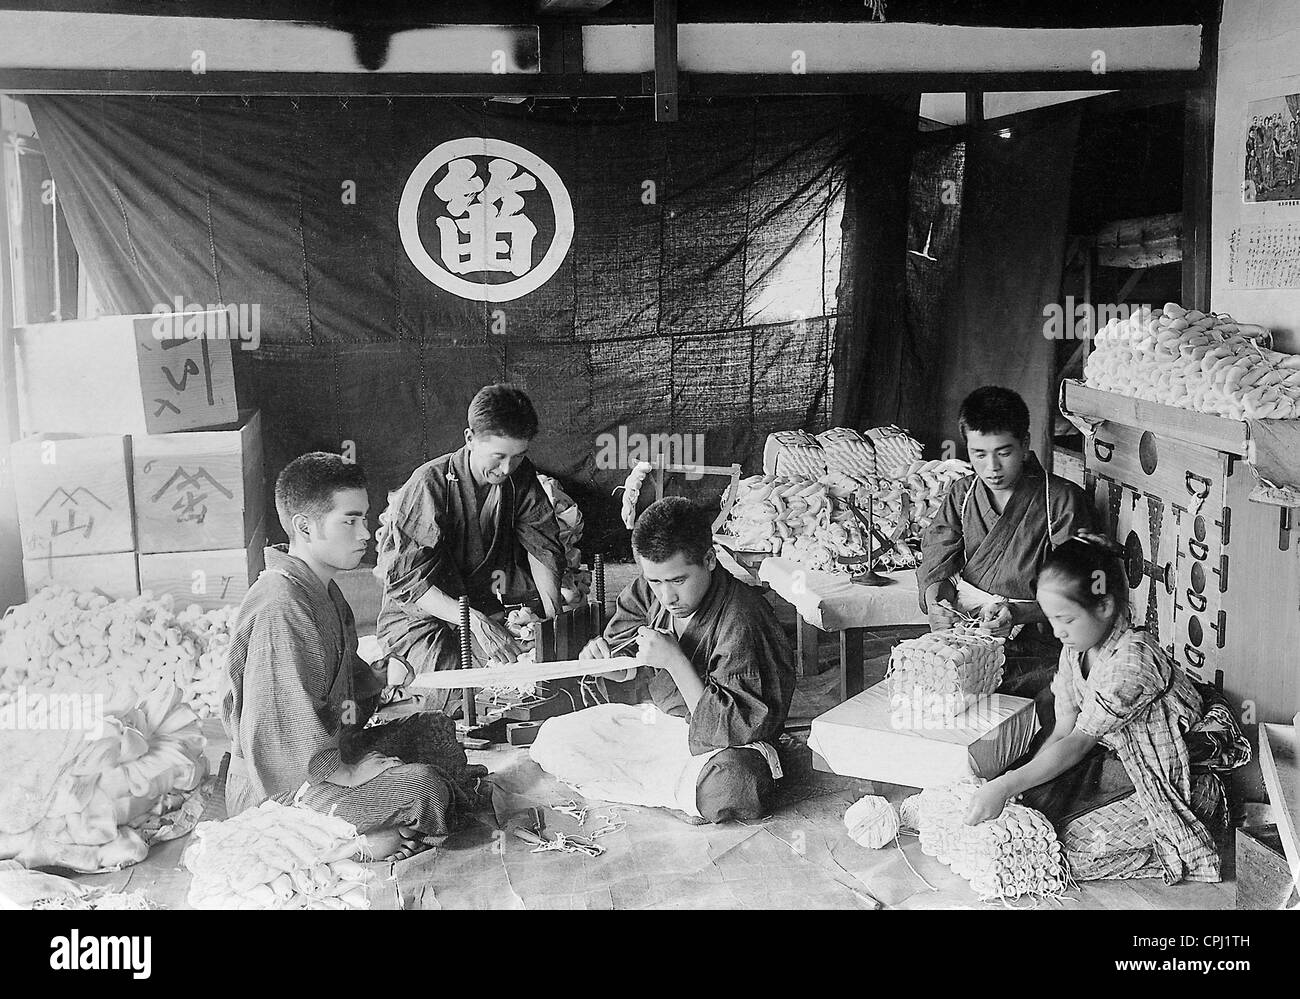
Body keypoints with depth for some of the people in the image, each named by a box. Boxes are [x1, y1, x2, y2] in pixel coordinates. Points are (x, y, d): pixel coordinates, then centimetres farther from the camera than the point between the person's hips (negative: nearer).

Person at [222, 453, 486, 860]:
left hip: (328, 752, 10)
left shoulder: (323, 589, 10)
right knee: (421, 788, -26)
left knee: (436, 728, 11)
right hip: (277, 790, -10)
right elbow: (284, 729, -29)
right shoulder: (280, 607, -26)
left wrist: (356, 702, 4)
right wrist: (346, 772, -21)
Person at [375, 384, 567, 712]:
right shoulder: (430, 484, -22)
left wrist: (553, 618, -16)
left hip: (484, 608, 5)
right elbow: (408, 583, -26)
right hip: (418, 617, -5)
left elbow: (542, 547, 2)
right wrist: (476, 622, -38)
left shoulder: (520, 477, -4)